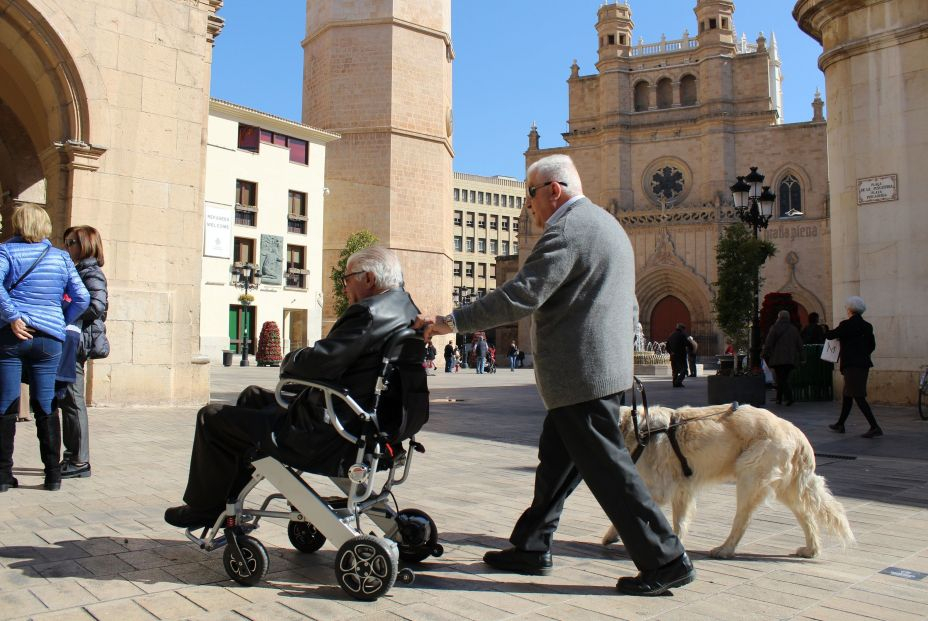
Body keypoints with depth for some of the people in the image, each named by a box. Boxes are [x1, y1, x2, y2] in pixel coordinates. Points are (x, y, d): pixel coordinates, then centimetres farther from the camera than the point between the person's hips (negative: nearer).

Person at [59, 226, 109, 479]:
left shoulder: (91, 273, -8)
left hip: (76, 342, -9)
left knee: (73, 401, -5)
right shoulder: (73, 271, 19)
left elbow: (97, 307, -21)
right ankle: (72, 456, 20)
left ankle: (80, 461, 0)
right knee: (67, 400, 12)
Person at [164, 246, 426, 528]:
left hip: (328, 441, -11)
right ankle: (225, 497, 35)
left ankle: (204, 508, 22)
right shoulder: (406, 309, 9)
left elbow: (319, 364, -27)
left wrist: (289, 361, -5)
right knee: (252, 396, 28)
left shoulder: (369, 312, -23)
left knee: (212, 417, 3)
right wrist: (300, 361, 4)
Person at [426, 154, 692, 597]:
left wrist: (454, 322, -17)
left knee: (608, 469, -2)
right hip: (604, 368, 11)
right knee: (555, 461, 15)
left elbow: (520, 295, -22)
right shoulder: (606, 224, 19)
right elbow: (629, 307, 22)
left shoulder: (566, 230, -14)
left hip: (580, 374, -11)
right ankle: (530, 549, 25)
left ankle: (665, 562, 7)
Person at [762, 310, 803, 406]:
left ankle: (789, 398, -19)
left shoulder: (774, 328, -5)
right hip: (791, 359, 5)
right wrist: (799, 357, 17)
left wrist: (764, 354, 1)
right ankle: (779, 398, 18)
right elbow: (799, 344, 11)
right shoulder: (794, 329, 9)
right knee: (783, 378, 14)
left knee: (781, 379, -4)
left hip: (778, 358, -5)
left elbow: (768, 343, -6)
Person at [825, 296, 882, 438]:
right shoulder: (867, 326, 9)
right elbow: (872, 345, 15)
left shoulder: (846, 325, -13)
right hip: (864, 364, 8)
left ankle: (875, 427, -14)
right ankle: (840, 425, 27)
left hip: (851, 365, -8)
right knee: (847, 395, 17)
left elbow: (830, 335, -4)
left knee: (859, 397, -8)